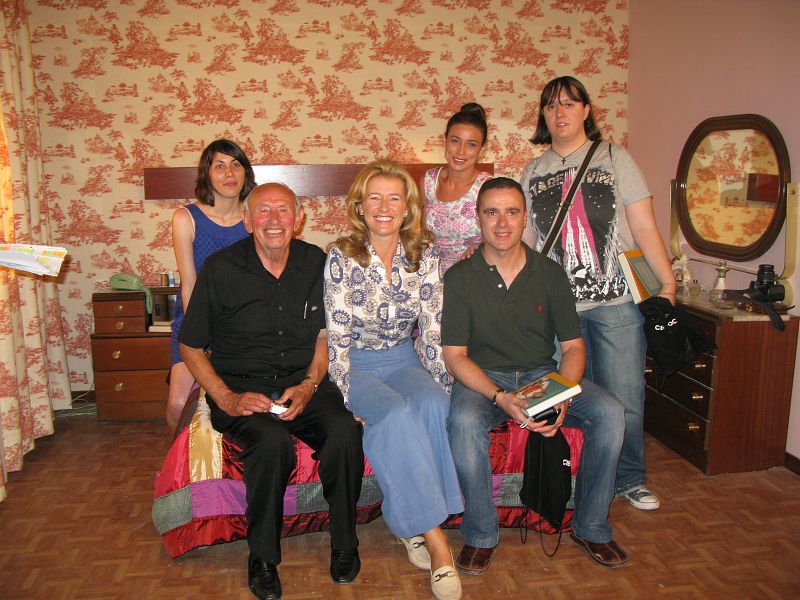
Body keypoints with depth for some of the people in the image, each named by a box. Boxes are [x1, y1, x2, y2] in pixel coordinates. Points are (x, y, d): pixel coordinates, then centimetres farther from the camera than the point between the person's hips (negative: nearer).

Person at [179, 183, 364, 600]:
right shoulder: (221, 268, -5)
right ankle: (262, 557, -8)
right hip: (241, 385, -2)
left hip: (302, 380, 3)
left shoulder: (316, 263, 4)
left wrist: (309, 384, -4)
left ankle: (344, 544, -2)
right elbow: (191, 346, 2)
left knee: (346, 431, -28)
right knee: (274, 441, -34)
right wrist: (227, 399, -11)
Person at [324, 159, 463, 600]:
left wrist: (442, 384, -6)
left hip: (404, 360, 3)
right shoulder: (341, 257, -9)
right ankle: (434, 537, -22)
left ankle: (413, 525, -16)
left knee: (433, 405, -30)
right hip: (357, 364, -3)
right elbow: (337, 337, -10)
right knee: (397, 414, -32)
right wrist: (349, 398, -17)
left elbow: (433, 330, 2)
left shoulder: (424, 256, 0)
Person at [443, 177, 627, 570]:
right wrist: (500, 397, -25)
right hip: (483, 377, -2)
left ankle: (591, 527, 0)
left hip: (544, 374, 3)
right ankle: (480, 535, -12)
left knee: (610, 412, -21)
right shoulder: (460, 278, -5)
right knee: (463, 421, -35)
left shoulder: (550, 273, 3)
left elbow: (572, 346, 3)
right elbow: (455, 355, -9)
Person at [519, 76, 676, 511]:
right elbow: (525, 241, 13)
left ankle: (630, 480, 23)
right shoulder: (532, 172, 12)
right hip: (558, 306, 2)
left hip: (617, 300, -2)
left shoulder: (614, 158, 6)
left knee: (624, 400, 1)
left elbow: (644, 229, 2)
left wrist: (668, 284, -6)